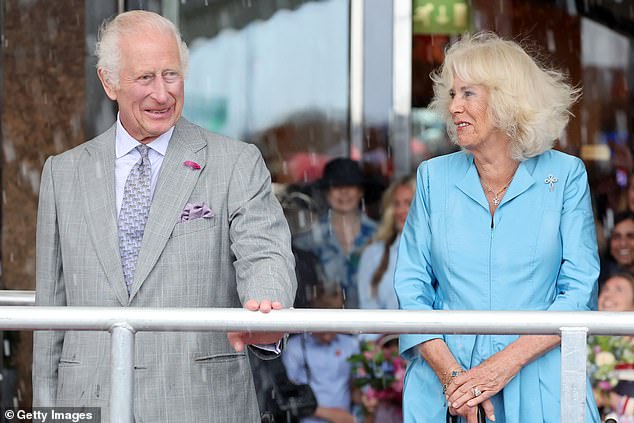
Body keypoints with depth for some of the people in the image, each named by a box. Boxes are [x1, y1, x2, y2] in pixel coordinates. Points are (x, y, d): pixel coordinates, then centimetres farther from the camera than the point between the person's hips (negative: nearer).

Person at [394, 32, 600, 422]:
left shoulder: (565, 175, 1)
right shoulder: (435, 177, 7)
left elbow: (580, 291, -3)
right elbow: (411, 285, 3)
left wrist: (505, 364, -15)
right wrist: (450, 373, -12)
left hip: (539, 389, -1)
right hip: (445, 388, 2)